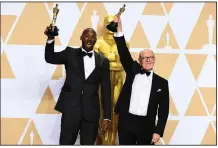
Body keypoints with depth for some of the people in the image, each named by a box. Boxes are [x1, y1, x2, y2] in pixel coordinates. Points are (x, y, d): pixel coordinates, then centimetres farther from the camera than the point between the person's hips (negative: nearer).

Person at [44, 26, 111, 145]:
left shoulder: (103, 61, 5)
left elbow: (106, 89, 5)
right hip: (70, 109, -1)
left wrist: (107, 116, 1)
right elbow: (50, 58, -5)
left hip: (91, 112, 1)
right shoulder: (70, 53, 6)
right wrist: (50, 39, -22)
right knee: (66, 143, 5)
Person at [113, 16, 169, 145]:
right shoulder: (133, 71, 8)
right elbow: (124, 54, -5)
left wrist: (158, 131, -4)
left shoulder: (161, 82, 5)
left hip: (146, 126, -1)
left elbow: (164, 109, 3)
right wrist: (119, 28, -15)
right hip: (126, 122, 1)